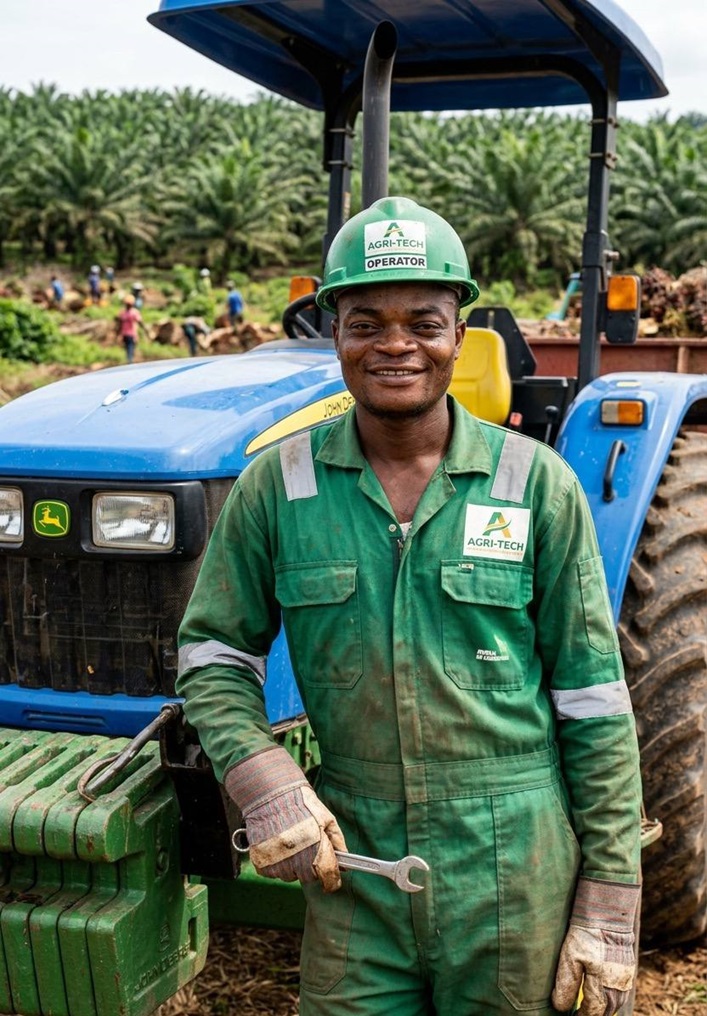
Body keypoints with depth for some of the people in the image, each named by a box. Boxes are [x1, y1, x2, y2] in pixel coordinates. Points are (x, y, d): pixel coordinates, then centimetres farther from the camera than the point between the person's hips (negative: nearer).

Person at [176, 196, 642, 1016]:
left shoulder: (536, 485, -6)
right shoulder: (278, 486, -3)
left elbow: (594, 701, -3)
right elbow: (212, 654, 6)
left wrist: (610, 897, -3)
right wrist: (263, 781, -13)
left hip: (515, 879, -1)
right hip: (352, 868, 1)